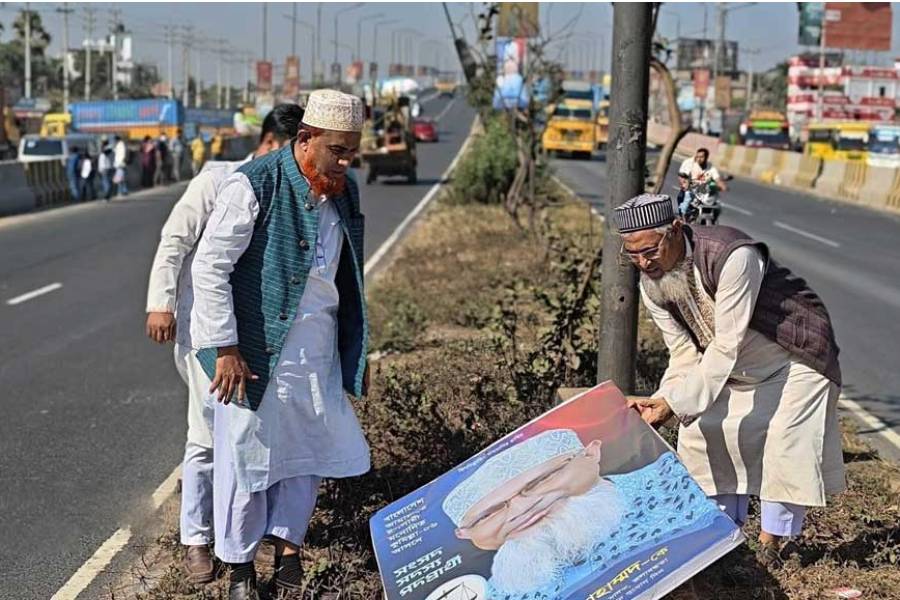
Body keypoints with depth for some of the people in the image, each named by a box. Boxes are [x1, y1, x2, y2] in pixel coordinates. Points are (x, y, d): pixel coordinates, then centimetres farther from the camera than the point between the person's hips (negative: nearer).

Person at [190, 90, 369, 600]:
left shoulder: (344, 191, 6)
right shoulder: (255, 185, -16)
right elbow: (209, 266, -16)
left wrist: (356, 348, 17)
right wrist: (225, 349, -17)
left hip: (319, 346, 6)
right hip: (258, 347, -6)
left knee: (310, 446, 11)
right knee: (247, 451, 4)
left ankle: (288, 544, 29)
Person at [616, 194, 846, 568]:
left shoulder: (732, 256, -38)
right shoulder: (651, 285, -14)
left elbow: (727, 344, -38)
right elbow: (685, 353, -10)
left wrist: (674, 402, -41)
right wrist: (661, 402, -27)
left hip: (795, 357, -7)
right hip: (734, 367, 7)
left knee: (787, 448, -13)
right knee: (701, 433, 2)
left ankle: (770, 546, 4)